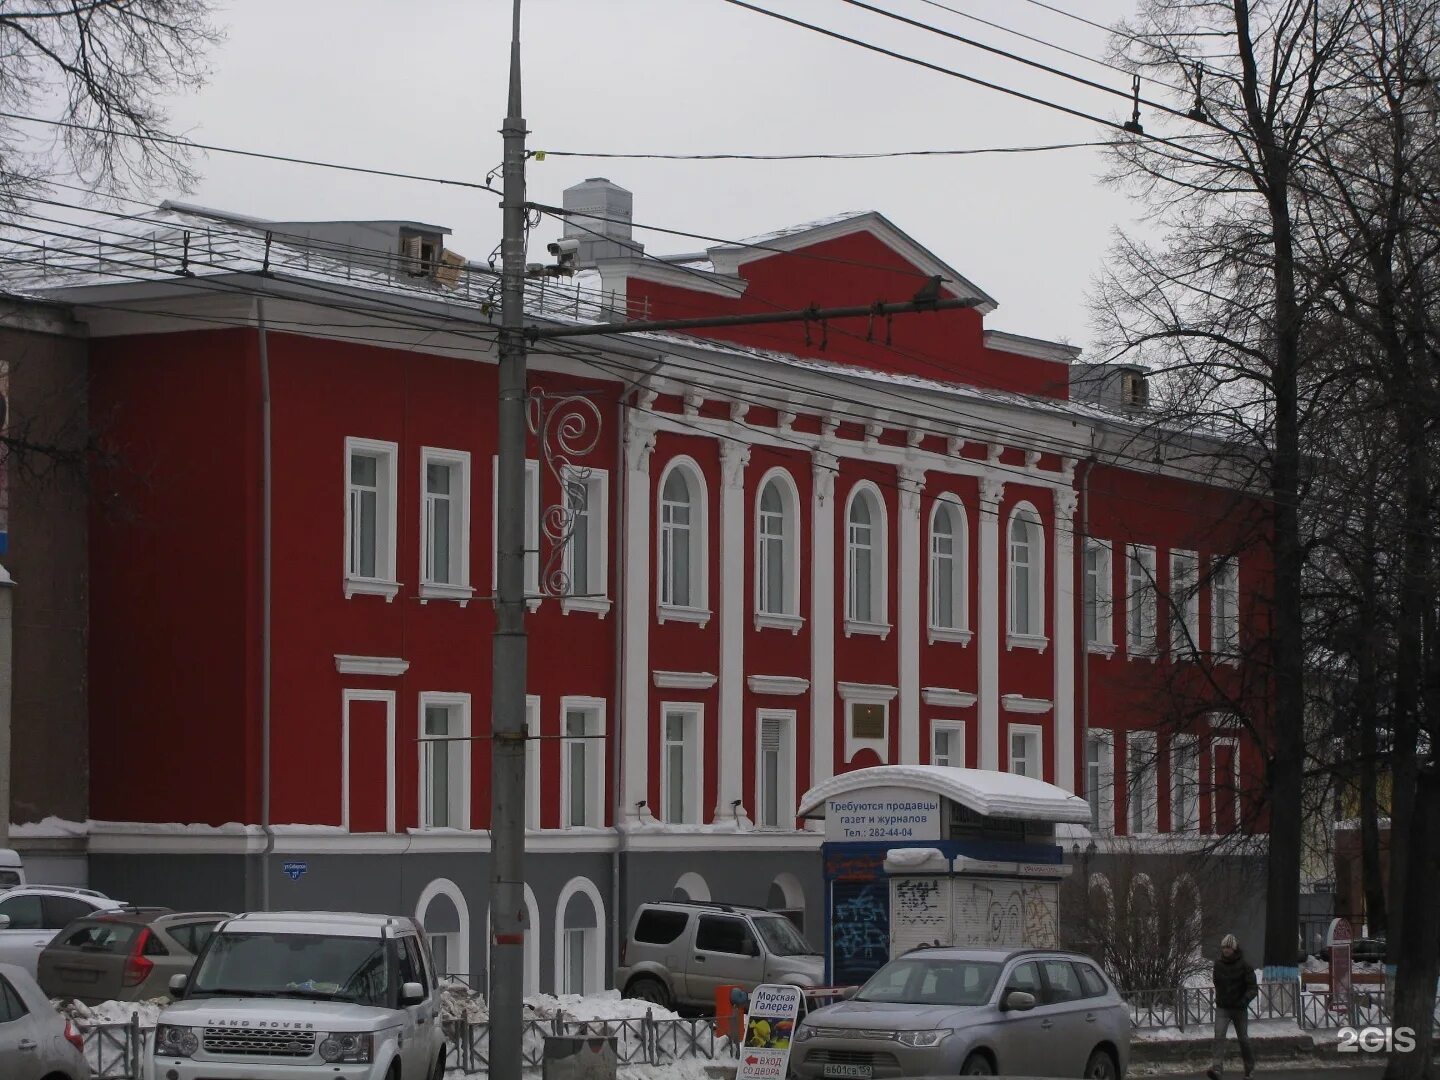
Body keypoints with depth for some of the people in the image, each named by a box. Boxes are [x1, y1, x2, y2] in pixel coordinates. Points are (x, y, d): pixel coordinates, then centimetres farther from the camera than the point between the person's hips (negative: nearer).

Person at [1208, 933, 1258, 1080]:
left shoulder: (1244, 966, -9)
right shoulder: (1218, 965, 2)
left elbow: (1253, 988, -14)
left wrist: (1245, 1000, -30)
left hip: (1239, 1008, -2)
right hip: (1222, 1008, 2)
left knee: (1243, 1039, 11)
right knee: (1219, 1036, -19)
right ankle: (1217, 1068, -30)